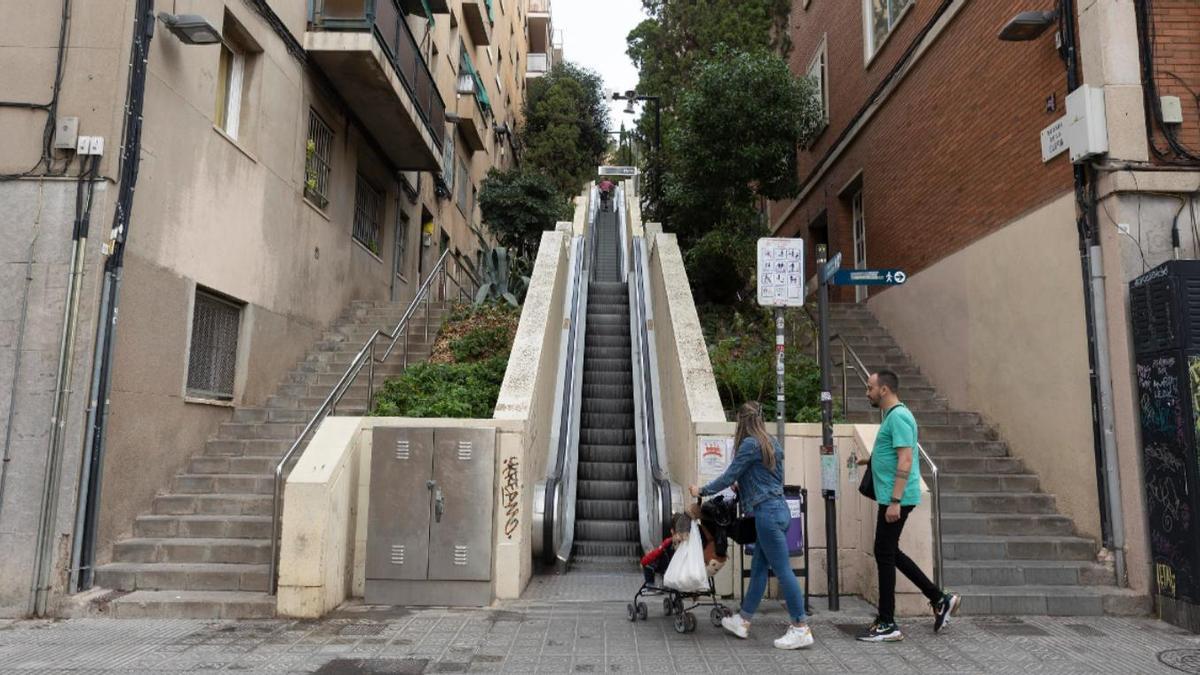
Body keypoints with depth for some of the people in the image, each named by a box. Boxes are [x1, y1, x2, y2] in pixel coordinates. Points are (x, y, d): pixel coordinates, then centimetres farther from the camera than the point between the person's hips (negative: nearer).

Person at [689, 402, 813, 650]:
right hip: (779, 508, 9)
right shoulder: (772, 442, 14)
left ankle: (801, 628, 2)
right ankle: (743, 621, 24)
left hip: (767, 512, -9)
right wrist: (743, 486, 31)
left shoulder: (750, 444, -11)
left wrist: (701, 491, 3)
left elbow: (729, 477, -9)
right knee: (758, 568, 14)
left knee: (783, 570, -4)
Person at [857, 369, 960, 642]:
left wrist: (895, 501, -26)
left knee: (885, 554, -2)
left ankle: (887, 625, 7)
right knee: (890, 553, 17)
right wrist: (869, 460, 18)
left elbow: (905, 460, -24)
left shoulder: (898, 417, -17)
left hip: (895, 498, -10)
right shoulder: (892, 416, 15)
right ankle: (940, 599, 25)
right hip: (891, 497, 10)